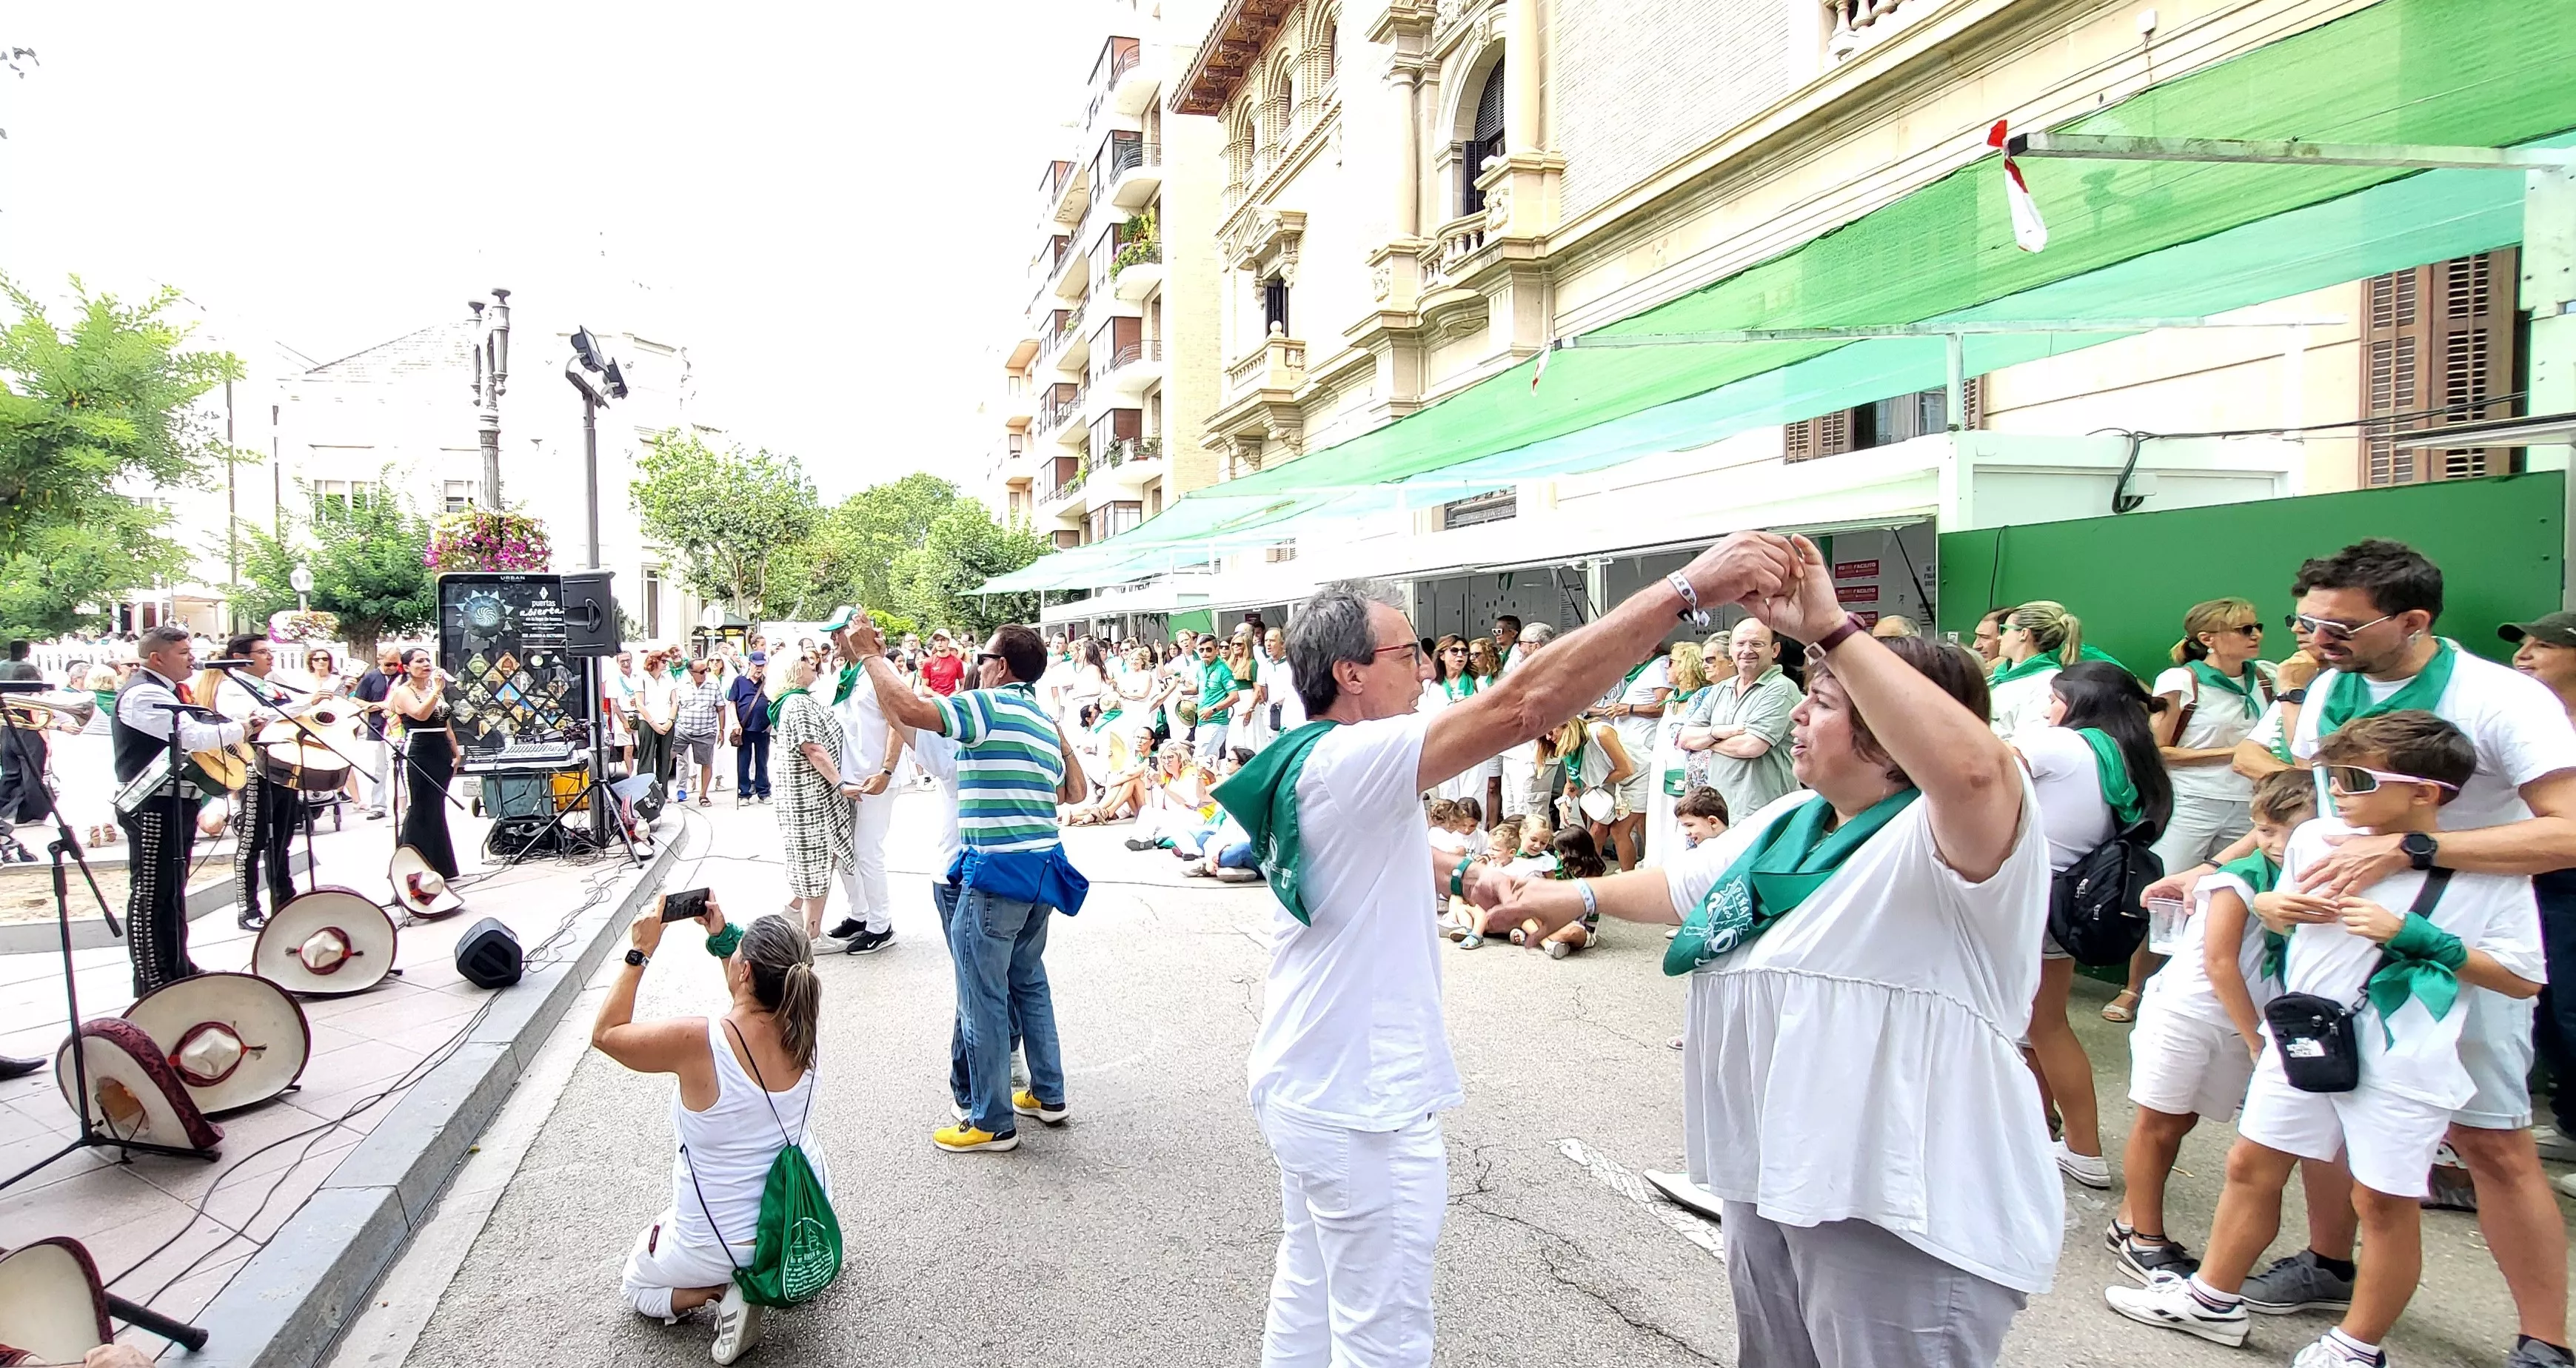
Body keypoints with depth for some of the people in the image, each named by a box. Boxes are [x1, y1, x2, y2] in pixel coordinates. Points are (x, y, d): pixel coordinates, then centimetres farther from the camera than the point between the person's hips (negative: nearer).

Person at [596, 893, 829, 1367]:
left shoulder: (697, 1042, -31)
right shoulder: (800, 1028, -16)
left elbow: (605, 1033, -12)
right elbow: (754, 1010, 10)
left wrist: (639, 953, -10)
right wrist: (721, 938, 3)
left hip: (725, 1242, -4)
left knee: (635, 1286, 27)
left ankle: (721, 1289, 0)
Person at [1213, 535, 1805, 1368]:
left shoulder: (1298, 766, 7)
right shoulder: (1349, 762, -24)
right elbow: (1527, 703, -32)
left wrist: (1459, 874, 2)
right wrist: (1687, 587, -31)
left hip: (1302, 1085, 10)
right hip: (1363, 1109, -10)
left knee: (1307, 1298, 21)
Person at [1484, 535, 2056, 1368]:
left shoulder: (1946, 836, -18)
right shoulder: (1783, 826, 11)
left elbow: (1974, 767, -41)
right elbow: (1684, 887, 26)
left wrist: (1831, 629, -39)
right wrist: (1580, 895, 27)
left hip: (1903, 1215, -9)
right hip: (1769, 1177, 9)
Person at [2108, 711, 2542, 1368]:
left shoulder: (2489, 873, -12)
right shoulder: (2315, 838, 0)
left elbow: (2522, 978, -12)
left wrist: (2413, 934, -21)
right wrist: (2271, 905, -5)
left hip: (2402, 1063, -5)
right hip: (2301, 1039, 5)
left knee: (2384, 1201, 6)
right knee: (2252, 1166, 13)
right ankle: (2213, 1299, 30)